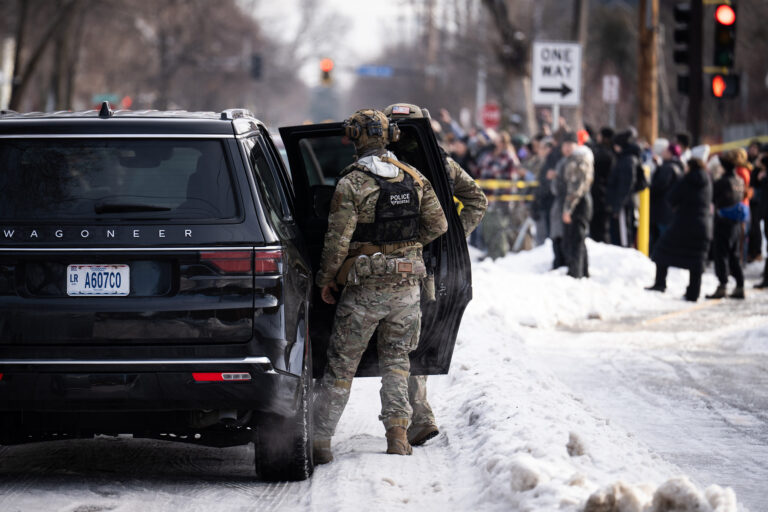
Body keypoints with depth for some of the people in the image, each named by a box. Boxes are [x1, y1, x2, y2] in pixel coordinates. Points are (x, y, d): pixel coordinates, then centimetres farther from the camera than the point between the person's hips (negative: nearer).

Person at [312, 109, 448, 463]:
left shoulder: (351, 184, -12)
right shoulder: (415, 179, 2)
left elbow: (338, 239, -12)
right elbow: (438, 225, 6)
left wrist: (326, 281, 1)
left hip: (365, 290, -4)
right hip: (407, 286, 4)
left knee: (341, 365, 4)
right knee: (396, 361, 16)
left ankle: (320, 440, 3)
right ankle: (397, 431, 4)